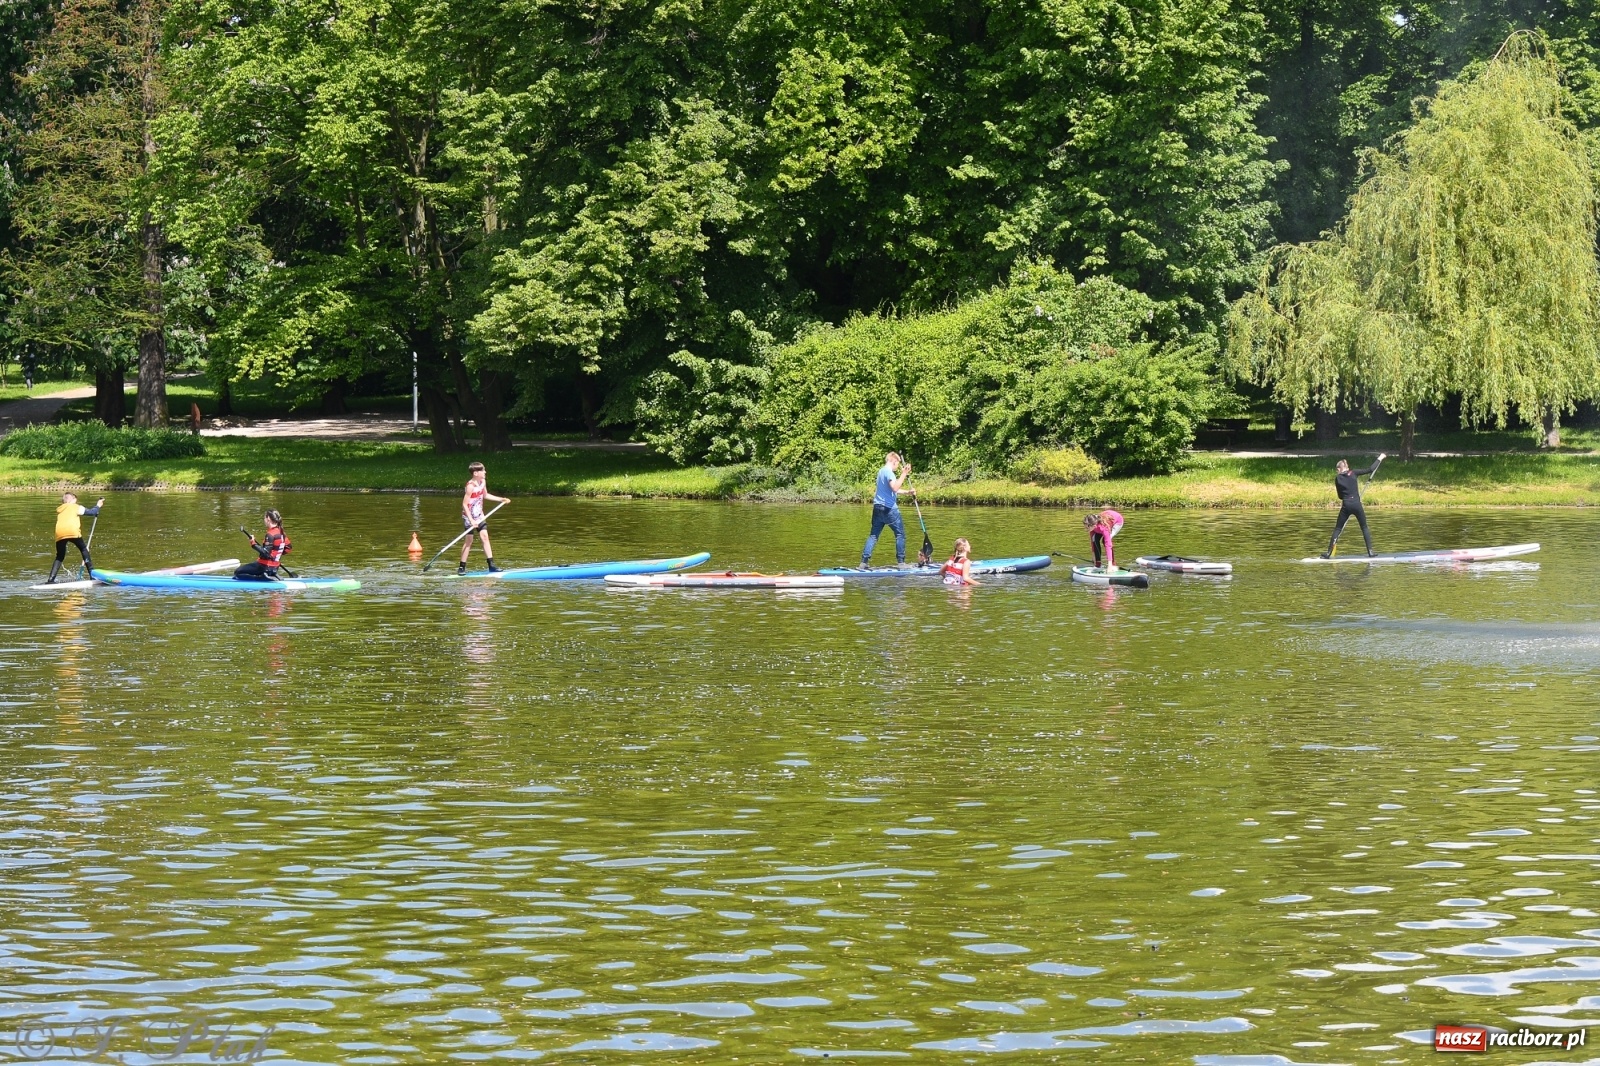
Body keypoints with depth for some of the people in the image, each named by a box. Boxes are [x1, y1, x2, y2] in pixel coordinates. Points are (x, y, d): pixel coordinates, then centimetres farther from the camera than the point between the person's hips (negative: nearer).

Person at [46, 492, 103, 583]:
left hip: (59, 534, 4)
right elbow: (91, 512, 14)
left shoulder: (59, 510, 33)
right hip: (73, 531, -4)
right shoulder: (75, 507, 18)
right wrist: (97, 506, 33)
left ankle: (50, 579, 7)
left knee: (60, 557, 17)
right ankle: (91, 571, 11)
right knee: (84, 549, 18)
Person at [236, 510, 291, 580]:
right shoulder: (281, 533, 7)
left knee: (238, 572, -10)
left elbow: (265, 553, -25)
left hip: (265, 566, -9)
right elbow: (289, 548, 19)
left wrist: (253, 544, -23)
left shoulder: (271, 534, -20)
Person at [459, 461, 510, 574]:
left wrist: (500, 499, 19)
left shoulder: (483, 482, 0)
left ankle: (491, 565, 1)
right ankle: (461, 567, 5)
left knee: (485, 536, 1)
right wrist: (471, 520, -27)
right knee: (469, 540, -4)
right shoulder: (471, 486, -24)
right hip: (469, 516, -7)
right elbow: (464, 504, -24)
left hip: (479, 515, 7)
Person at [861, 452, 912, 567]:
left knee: (873, 535, 8)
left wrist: (907, 491, 27)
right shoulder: (888, 472, -12)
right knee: (900, 533, 3)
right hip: (889, 508, -8)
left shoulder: (881, 471, 17)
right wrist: (903, 474, -26)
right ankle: (900, 561, 2)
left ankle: (864, 560, 1)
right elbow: (895, 488, -26)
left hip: (878, 507, 8)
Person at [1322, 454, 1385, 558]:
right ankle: (1370, 551, 5)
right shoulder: (1353, 473, 1)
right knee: (1364, 528, 11)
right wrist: (1380, 458, 9)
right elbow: (1371, 469, -1)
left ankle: (1329, 552, 3)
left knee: (1338, 529, 7)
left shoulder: (1338, 478, 4)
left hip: (1346, 506, 0)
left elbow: (1340, 496, 10)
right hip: (1357, 504, 0)